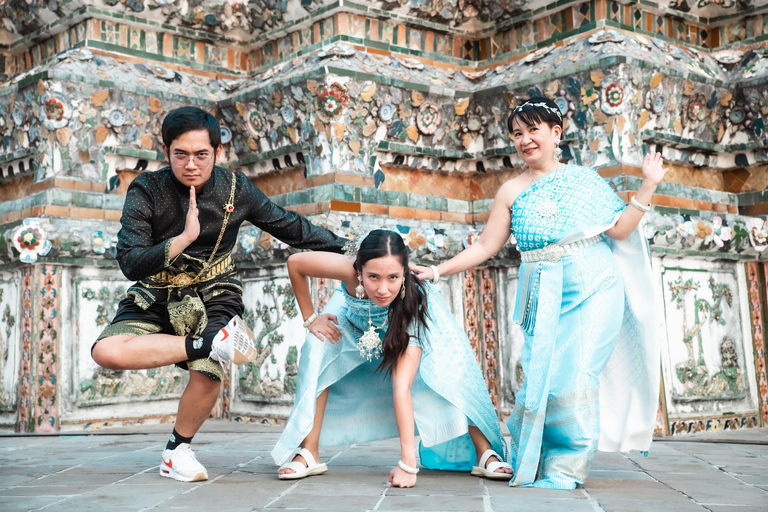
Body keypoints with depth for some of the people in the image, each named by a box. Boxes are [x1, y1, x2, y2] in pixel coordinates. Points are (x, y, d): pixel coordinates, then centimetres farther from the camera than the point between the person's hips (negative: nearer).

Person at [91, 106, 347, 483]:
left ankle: (177, 451, 3)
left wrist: (345, 248, 11)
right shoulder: (146, 191, -10)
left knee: (208, 375, -25)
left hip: (212, 299, 0)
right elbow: (130, 264, -17)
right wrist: (185, 237, -27)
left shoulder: (236, 190, -4)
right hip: (155, 299, 0)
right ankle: (210, 343, -22)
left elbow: (291, 228, 8)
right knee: (106, 352, -28)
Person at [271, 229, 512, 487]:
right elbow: (294, 262, -24)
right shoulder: (350, 272, -43)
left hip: (405, 317, -1)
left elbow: (401, 388, -46)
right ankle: (309, 455, -12)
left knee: (448, 373, -22)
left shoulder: (414, 301, -44)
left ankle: (485, 454, -9)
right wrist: (310, 318, -20)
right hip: (357, 315, 2)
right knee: (319, 355, -22)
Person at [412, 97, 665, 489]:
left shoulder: (584, 178, 9)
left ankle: (565, 467, 3)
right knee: (542, 373, -6)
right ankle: (530, 462, 13)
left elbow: (620, 229, 7)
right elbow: (485, 246, 11)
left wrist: (648, 186, 2)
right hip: (544, 295, 1)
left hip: (593, 289, -1)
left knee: (574, 374, -10)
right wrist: (437, 271, 5)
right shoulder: (512, 191, 11)